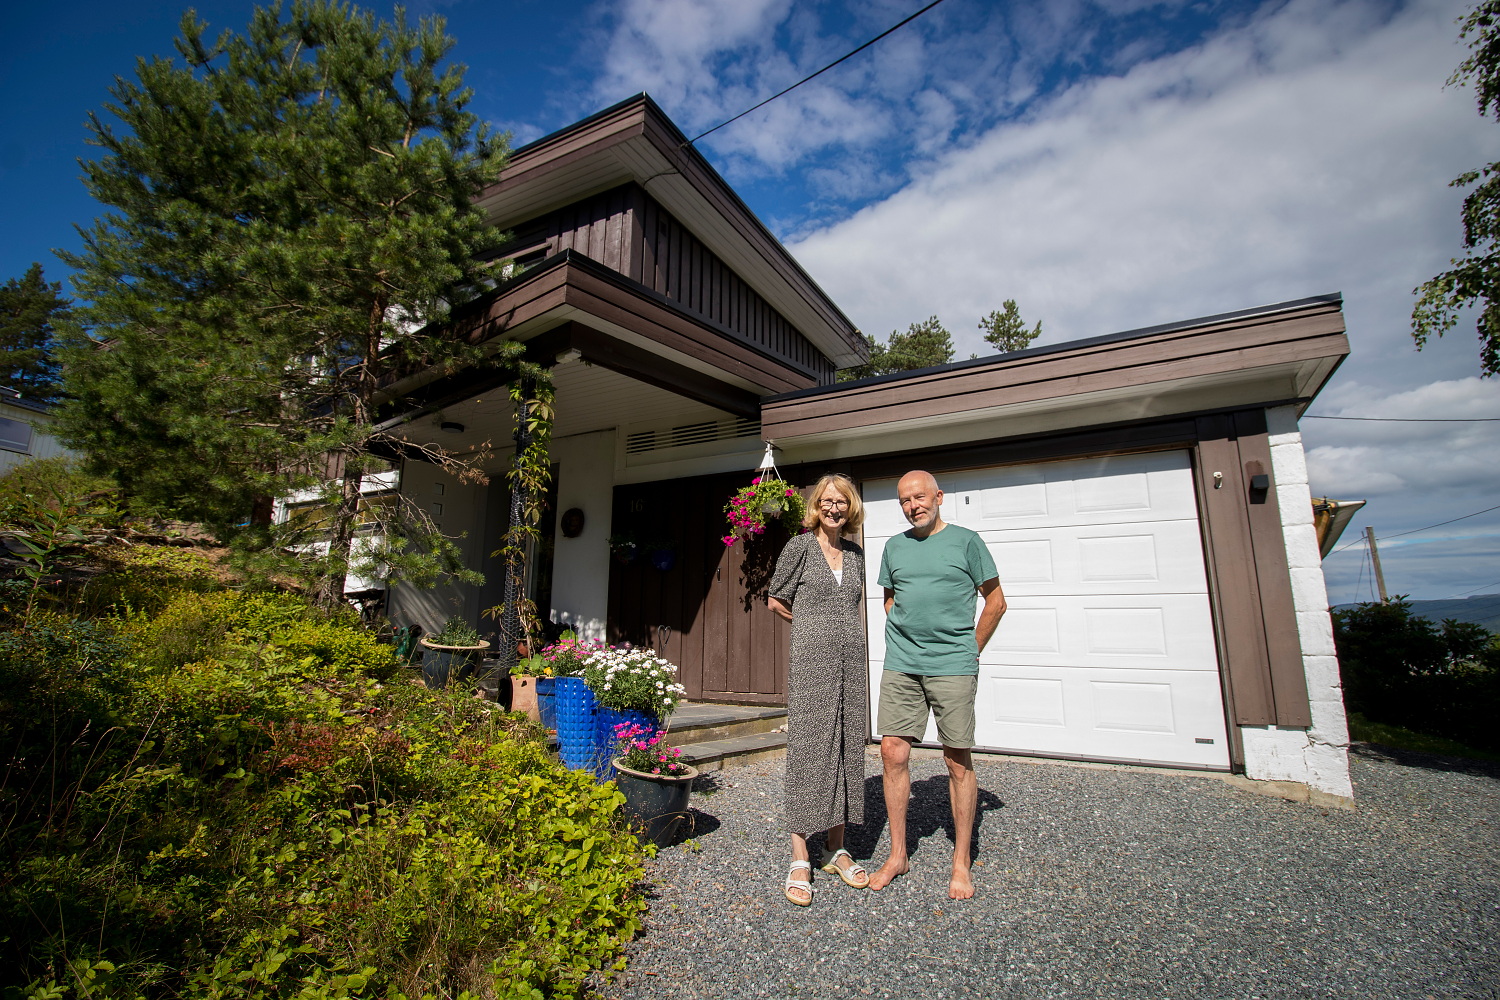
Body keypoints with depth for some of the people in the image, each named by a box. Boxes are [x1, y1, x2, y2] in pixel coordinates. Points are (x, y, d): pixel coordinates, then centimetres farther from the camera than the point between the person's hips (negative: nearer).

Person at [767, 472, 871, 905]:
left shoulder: (855, 553, 13)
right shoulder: (800, 546, -1)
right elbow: (776, 601, 4)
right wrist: (816, 624, 9)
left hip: (850, 662, 5)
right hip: (811, 662, -5)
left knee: (847, 751, 9)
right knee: (807, 751, -2)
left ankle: (836, 850, 23)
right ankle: (800, 860, 8)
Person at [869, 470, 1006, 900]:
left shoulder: (965, 540, 1)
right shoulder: (895, 546, 12)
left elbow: (995, 601, 5)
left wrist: (969, 650, 5)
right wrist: (905, 642, 13)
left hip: (952, 667, -3)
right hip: (900, 666, 4)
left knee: (958, 762, 5)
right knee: (892, 752, 3)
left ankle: (961, 863, 21)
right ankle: (897, 854, 20)